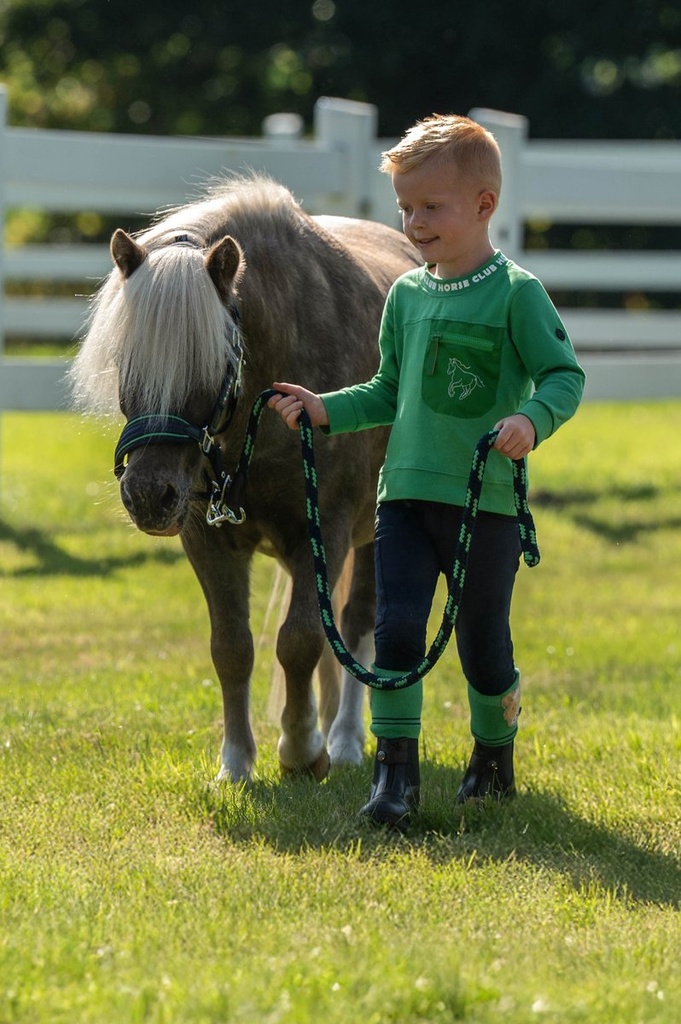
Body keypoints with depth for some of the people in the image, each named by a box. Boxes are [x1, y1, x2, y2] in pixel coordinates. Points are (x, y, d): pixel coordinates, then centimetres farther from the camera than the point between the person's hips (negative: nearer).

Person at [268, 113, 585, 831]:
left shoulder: (516, 293, -7)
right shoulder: (406, 295, 9)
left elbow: (565, 377, -9)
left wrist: (532, 420, -28)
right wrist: (325, 410, 4)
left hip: (487, 500, -4)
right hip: (405, 494, 4)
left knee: (482, 639, 8)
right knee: (395, 626, -8)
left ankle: (494, 759, 30)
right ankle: (394, 772, -3)